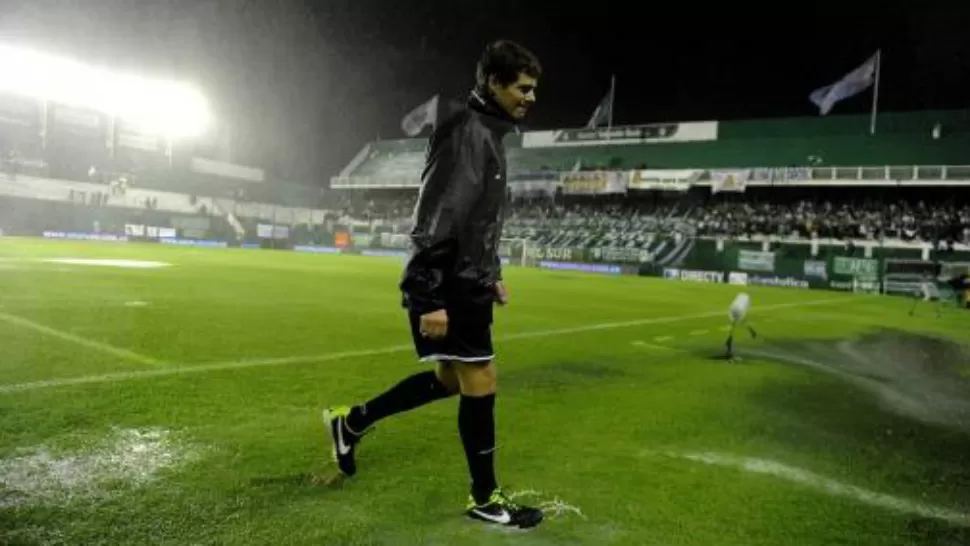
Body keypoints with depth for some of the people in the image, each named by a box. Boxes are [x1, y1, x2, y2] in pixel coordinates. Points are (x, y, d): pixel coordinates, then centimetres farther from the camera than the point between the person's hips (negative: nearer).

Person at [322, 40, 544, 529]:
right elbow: (435, 221, -22)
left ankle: (351, 421, 31)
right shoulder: (465, 131, -16)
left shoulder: (488, 132, 16)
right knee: (480, 386, -1)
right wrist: (430, 299, -24)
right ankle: (485, 498, 17)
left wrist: (492, 275, 23)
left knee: (450, 379, 17)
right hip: (449, 289, -10)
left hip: (467, 284, 10)